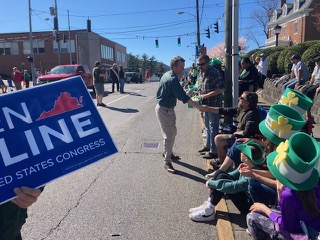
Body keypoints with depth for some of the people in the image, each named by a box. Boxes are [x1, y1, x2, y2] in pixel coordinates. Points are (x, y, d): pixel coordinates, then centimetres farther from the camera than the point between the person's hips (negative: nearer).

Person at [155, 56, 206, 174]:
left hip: (169, 108, 10)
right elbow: (183, 97, -29)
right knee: (169, 136, -6)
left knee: (173, 132, 21)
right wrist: (198, 106, -25)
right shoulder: (172, 79, -25)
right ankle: (167, 162, 3)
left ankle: (168, 152, 39)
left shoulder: (167, 74, 7)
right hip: (163, 110, -10)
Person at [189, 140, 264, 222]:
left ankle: (209, 211, -13)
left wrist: (211, 183, -23)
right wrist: (213, 182, -5)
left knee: (222, 178, -23)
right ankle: (208, 204, -1)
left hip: (248, 206, -9)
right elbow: (233, 175, 5)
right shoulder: (246, 166, -7)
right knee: (220, 173, -4)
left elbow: (232, 187, -34)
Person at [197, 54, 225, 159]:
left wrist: (206, 95, -22)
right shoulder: (201, 73, 8)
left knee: (213, 128, -1)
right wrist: (200, 95, 5)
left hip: (214, 105, -9)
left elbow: (221, 89, -22)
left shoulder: (215, 73, -19)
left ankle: (213, 151, 9)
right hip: (205, 104, 9)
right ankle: (208, 146, 36)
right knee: (207, 126, 20)